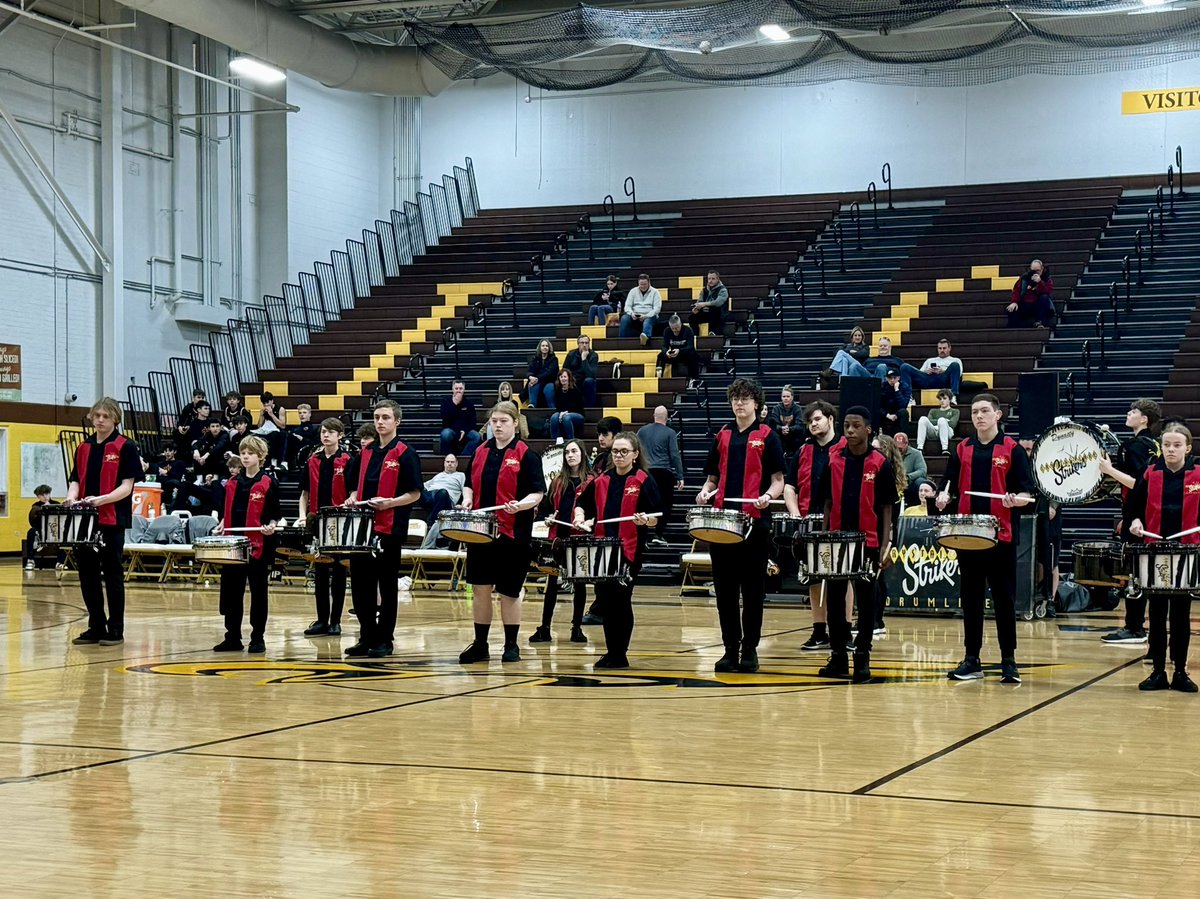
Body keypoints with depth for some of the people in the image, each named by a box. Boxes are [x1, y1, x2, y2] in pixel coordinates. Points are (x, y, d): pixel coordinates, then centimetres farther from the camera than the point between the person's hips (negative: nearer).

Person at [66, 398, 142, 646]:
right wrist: (72, 496, -6)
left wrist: (100, 500, -22)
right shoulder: (84, 447, 13)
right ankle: (96, 627, 17)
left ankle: (116, 629, 8)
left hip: (112, 520, -5)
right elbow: (76, 480, 16)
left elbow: (126, 487, -9)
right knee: (87, 574, 8)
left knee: (112, 575, 1)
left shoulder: (125, 447, -4)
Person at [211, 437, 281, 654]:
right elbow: (227, 513, 18)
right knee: (231, 591, 7)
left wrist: (271, 526, -19)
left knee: (258, 592, 2)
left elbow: (274, 515, -1)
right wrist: (222, 526, 1)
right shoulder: (232, 483, 11)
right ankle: (233, 637, 15)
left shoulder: (268, 483, -3)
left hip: (258, 545, -5)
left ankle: (258, 638, 9)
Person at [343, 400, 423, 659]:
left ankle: (385, 639, 10)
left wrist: (389, 503, -21)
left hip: (390, 529, -6)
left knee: (387, 586, 2)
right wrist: (353, 498, 2)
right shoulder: (366, 453, 13)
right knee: (360, 584, 7)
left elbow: (414, 494, -8)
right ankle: (367, 637, 17)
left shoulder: (405, 454, -5)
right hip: (363, 526, 6)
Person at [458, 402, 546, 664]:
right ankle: (480, 645, 15)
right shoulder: (481, 452, 10)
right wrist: (467, 499, -2)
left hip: (513, 533, -4)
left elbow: (537, 493, -7)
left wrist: (521, 505, -25)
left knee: (509, 593, 2)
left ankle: (511, 646, 14)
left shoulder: (526, 455, -5)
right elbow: (470, 484, 19)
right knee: (480, 588, 6)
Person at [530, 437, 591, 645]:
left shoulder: (591, 482, 1)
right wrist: (548, 518, -3)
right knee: (552, 582, 4)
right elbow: (546, 506, 16)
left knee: (579, 583, 5)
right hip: (558, 536, 3)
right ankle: (544, 628, 7)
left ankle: (577, 628, 13)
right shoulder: (557, 482, 12)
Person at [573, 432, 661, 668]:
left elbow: (654, 518, -5)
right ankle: (611, 652, 16)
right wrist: (580, 517, 4)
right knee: (606, 600, 7)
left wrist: (645, 520, -26)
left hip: (630, 551, -5)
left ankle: (620, 655, 5)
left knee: (621, 602, -3)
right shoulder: (601, 481, 11)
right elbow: (582, 503, 23)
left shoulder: (643, 481, -2)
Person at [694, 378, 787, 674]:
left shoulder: (767, 437, 3)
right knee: (725, 589, 5)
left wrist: (767, 496, -19)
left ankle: (750, 649, 9)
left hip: (755, 522, -4)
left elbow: (778, 481, 1)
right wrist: (705, 491, 0)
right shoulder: (722, 436, 14)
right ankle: (730, 649, 12)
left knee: (753, 590, 1)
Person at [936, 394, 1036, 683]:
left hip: (1001, 536, -3)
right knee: (970, 599, 7)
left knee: (1004, 600, 0)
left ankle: (1009, 661, 7)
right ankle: (971, 660, 13)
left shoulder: (1012, 449, 0)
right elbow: (950, 486, 13)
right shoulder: (962, 450, 10)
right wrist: (943, 497, -9)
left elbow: (1027, 493, -2)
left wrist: (1017, 499, -23)